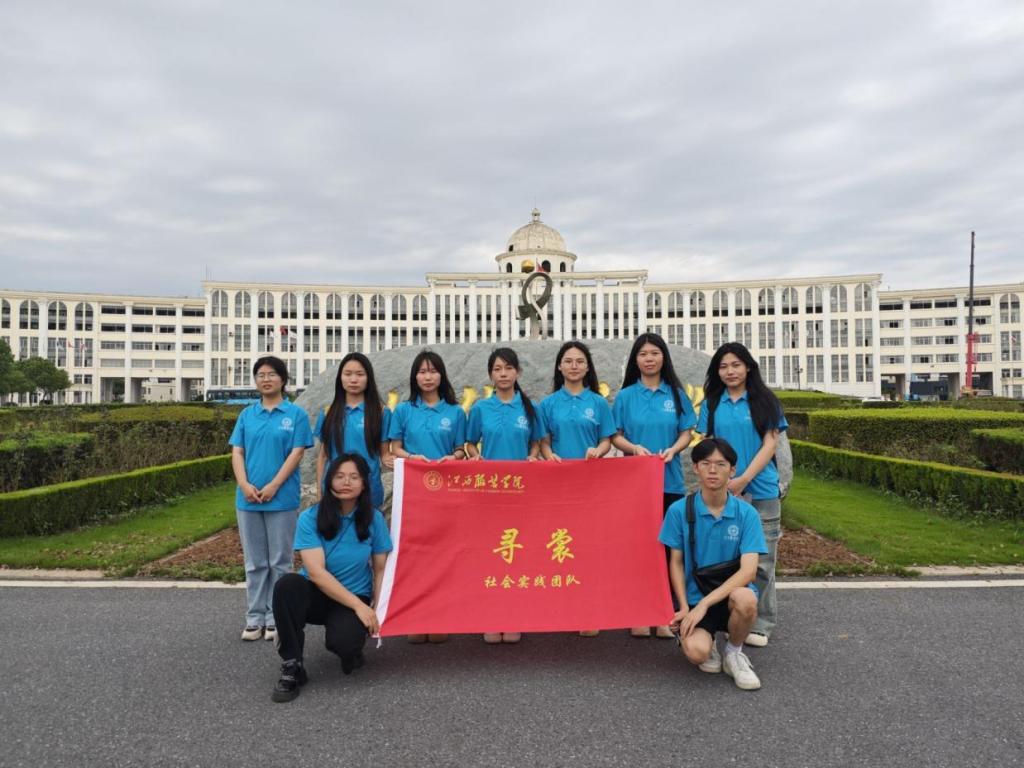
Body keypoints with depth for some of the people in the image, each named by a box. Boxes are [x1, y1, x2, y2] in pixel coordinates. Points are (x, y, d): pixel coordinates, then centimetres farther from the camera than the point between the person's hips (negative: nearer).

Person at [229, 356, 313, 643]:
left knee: (279, 561, 5)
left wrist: (273, 486, -15)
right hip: (248, 498, 3)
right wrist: (245, 485, -10)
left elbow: (297, 453, -7)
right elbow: (237, 452, 5)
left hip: (281, 498, -3)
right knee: (255, 562, 11)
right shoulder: (247, 415, 9)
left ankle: (276, 618, 15)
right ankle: (255, 618, 20)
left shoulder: (295, 414, -1)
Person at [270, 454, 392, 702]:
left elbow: (381, 569, -1)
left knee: (342, 642, -30)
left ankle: (351, 647, 11)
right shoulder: (310, 518, -12)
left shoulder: (374, 519, -6)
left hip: (356, 600, 0)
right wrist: (359, 606, -24)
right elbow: (316, 572, -19)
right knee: (287, 585, -33)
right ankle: (292, 667, -17)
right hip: (317, 595, 0)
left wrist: (377, 610, -15)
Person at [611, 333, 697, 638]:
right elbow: (616, 436, 3)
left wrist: (672, 450, -15)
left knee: (667, 545, 3)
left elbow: (686, 433, 4)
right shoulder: (625, 396, 4)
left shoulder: (677, 395, 6)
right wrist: (635, 447, -16)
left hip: (670, 481, 1)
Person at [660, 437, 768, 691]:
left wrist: (704, 604, -23)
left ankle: (734, 652, -1)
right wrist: (685, 607, -11)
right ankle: (710, 643, 12)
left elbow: (748, 571, -16)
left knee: (745, 599, -36)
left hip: (732, 592, 1)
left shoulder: (747, 514, -8)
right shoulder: (679, 510, -7)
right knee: (696, 651, -29)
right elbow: (676, 563, 2)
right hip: (695, 595, 0)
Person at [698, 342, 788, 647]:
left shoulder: (764, 401, 3)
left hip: (761, 490, -2)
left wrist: (743, 479, -13)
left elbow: (770, 444, -3)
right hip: (721, 491, 2)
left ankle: (762, 624, 15)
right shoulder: (712, 404, 9)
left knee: (761, 559, 3)